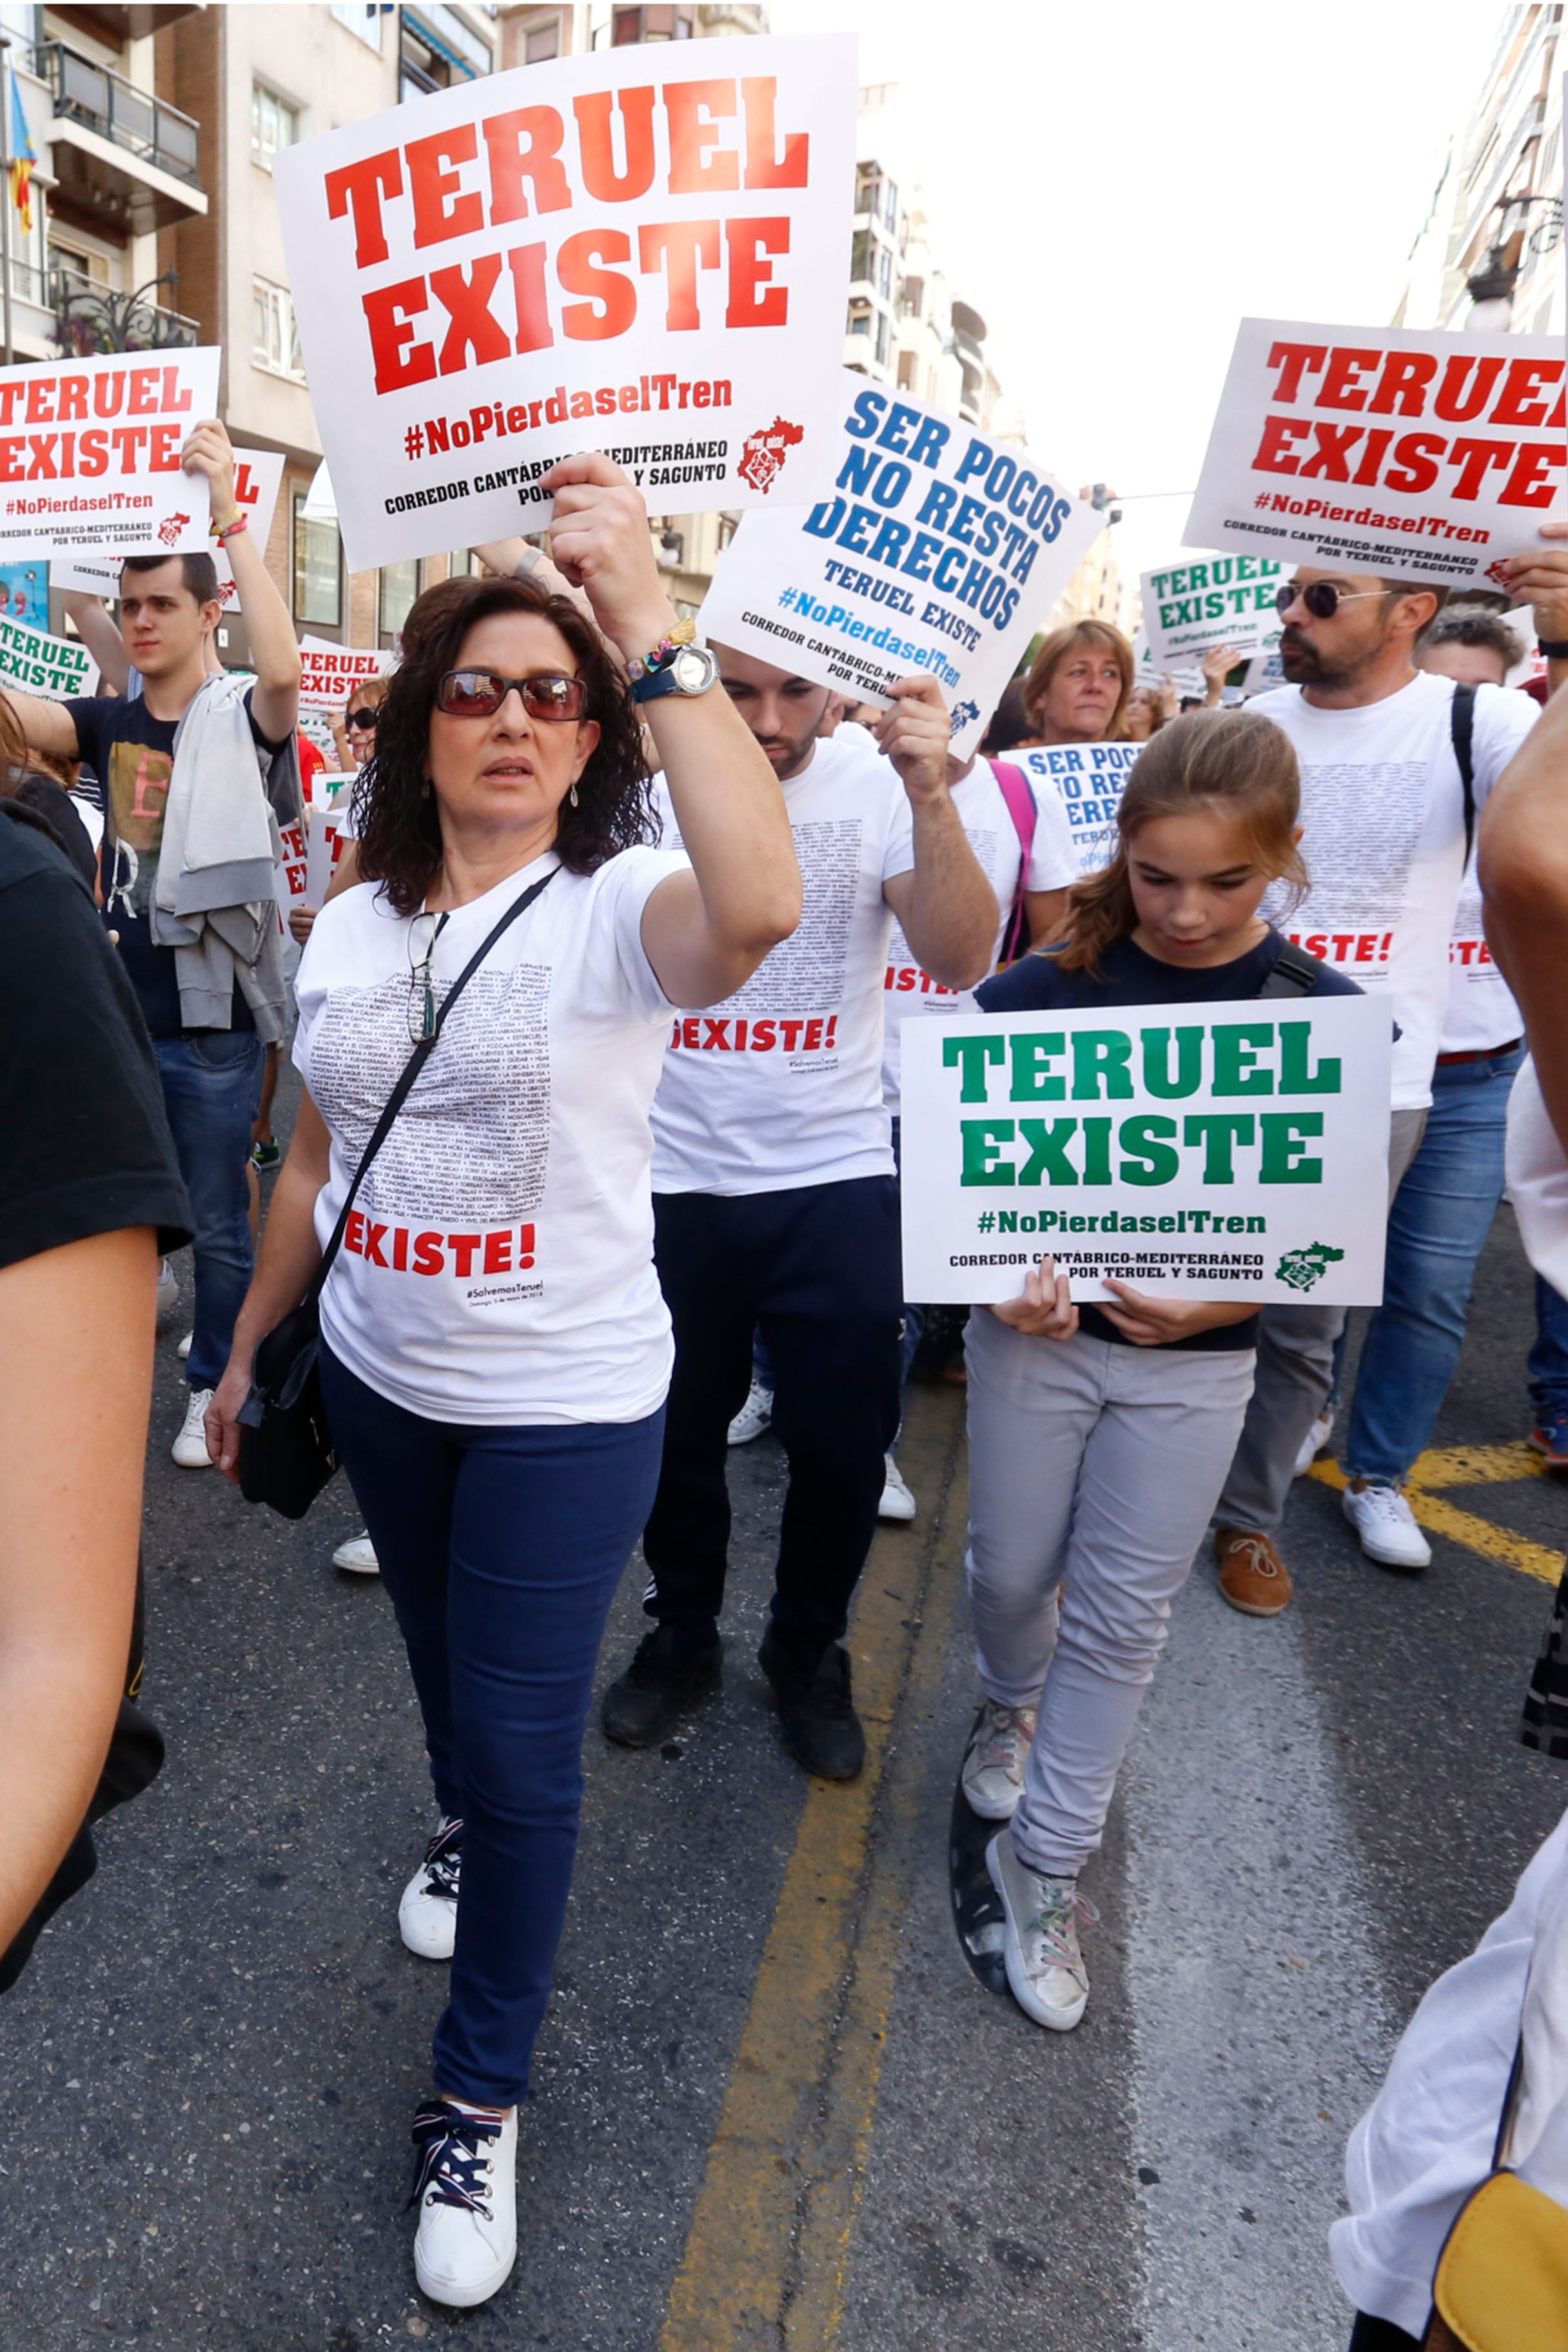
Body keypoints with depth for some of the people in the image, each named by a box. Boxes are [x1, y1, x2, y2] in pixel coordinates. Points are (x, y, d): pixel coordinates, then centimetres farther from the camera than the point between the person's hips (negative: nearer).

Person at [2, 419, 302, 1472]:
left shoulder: (242, 718, -6)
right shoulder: (111, 721, 9)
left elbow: (284, 671, -28)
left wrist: (229, 515, -27)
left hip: (212, 1025, -5)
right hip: (117, 1015, 5)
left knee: (218, 1225, 7)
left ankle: (216, 1386, 25)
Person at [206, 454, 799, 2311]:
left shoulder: (617, 912, -16)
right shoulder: (352, 925, 2)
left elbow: (759, 903, -41)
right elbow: (315, 1160, 10)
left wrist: (646, 621, -37)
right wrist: (245, 1349, 15)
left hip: (566, 1408, -5)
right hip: (377, 1379, 6)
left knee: (525, 1748, 6)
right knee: (442, 1654, 28)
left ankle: (481, 2098, 32)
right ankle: (461, 1823, 62)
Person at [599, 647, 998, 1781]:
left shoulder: (877, 778, -5)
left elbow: (959, 959, -16)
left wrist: (932, 798, -28)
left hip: (839, 1176, 0)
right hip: (674, 1176, 1)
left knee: (844, 1443, 10)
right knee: (677, 1432, 16)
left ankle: (809, 1649, 37)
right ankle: (684, 1633, 42)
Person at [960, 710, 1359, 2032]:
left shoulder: (1324, 1014, -9)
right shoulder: (1044, 988, -11)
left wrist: (1220, 1301, -21)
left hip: (1195, 1363, 0)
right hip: (1037, 1334, 0)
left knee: (1123, 1621, 8)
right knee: (1013, 1573, 16)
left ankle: (1044, 1863, 29)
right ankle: (1009, 1706, 52)